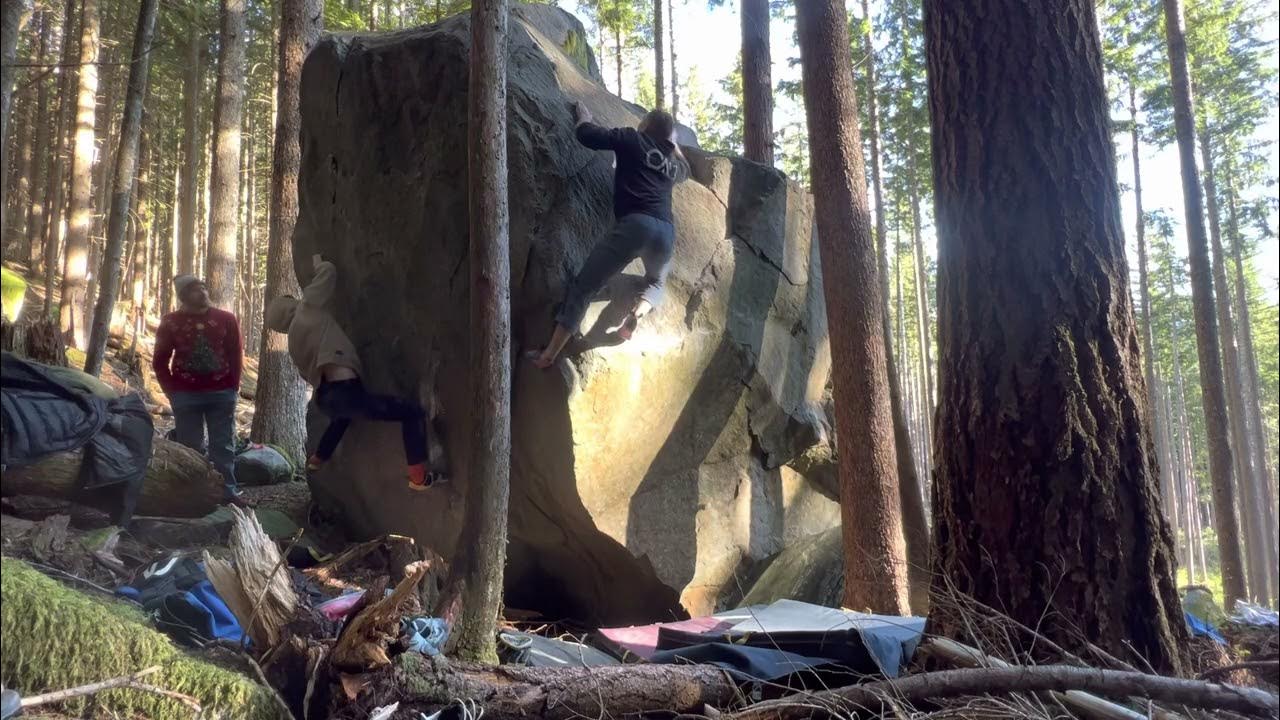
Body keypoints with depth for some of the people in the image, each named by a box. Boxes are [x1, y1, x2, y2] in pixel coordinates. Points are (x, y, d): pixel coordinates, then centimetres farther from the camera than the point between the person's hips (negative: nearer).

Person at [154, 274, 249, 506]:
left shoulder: (226, 319, 4)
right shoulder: (171, 322, 2)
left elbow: (236, 355, 7)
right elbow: (159, 361, 5)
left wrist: (233, 387, 1)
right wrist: (172, 391, -1)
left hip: (221, 392, 1)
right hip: (186, 394, -1)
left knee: (223, 445, 5)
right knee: (190, 446, 3)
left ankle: (228, 491, 11)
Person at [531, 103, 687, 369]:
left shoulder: (632, 139, 13)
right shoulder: (674, 163, 28)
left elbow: (587, 135, 8)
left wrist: (583, 117, 27)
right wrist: (672, 143, 60)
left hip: (635, 225, -4)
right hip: (666, 232, 5)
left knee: (583, 287, 1)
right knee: (656, 282, 35)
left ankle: (549, 355, -3)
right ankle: (636, 314, 1)